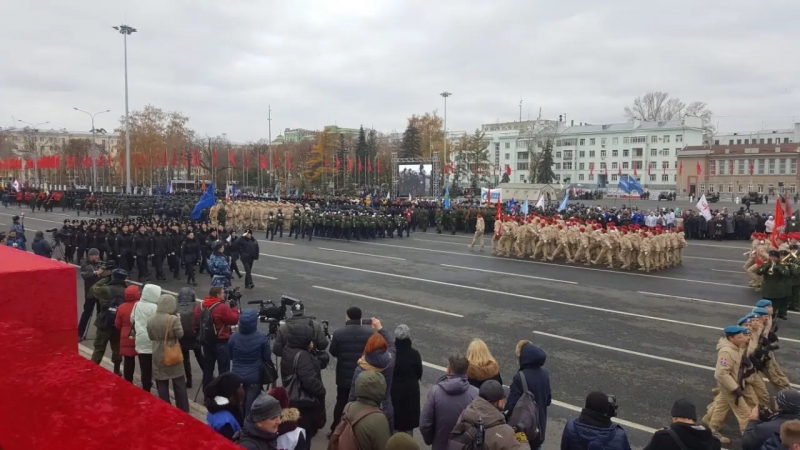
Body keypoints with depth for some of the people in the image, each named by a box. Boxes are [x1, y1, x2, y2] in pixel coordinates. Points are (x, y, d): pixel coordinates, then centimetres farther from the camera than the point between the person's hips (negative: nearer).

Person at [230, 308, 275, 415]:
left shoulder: (233, 337, -9)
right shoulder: (262, 338, -18)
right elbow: (267, 358, -6)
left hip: (237, 376, 3)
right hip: (255, 377, -3)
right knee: (251, 405, 6)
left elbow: (230, 356, 6)